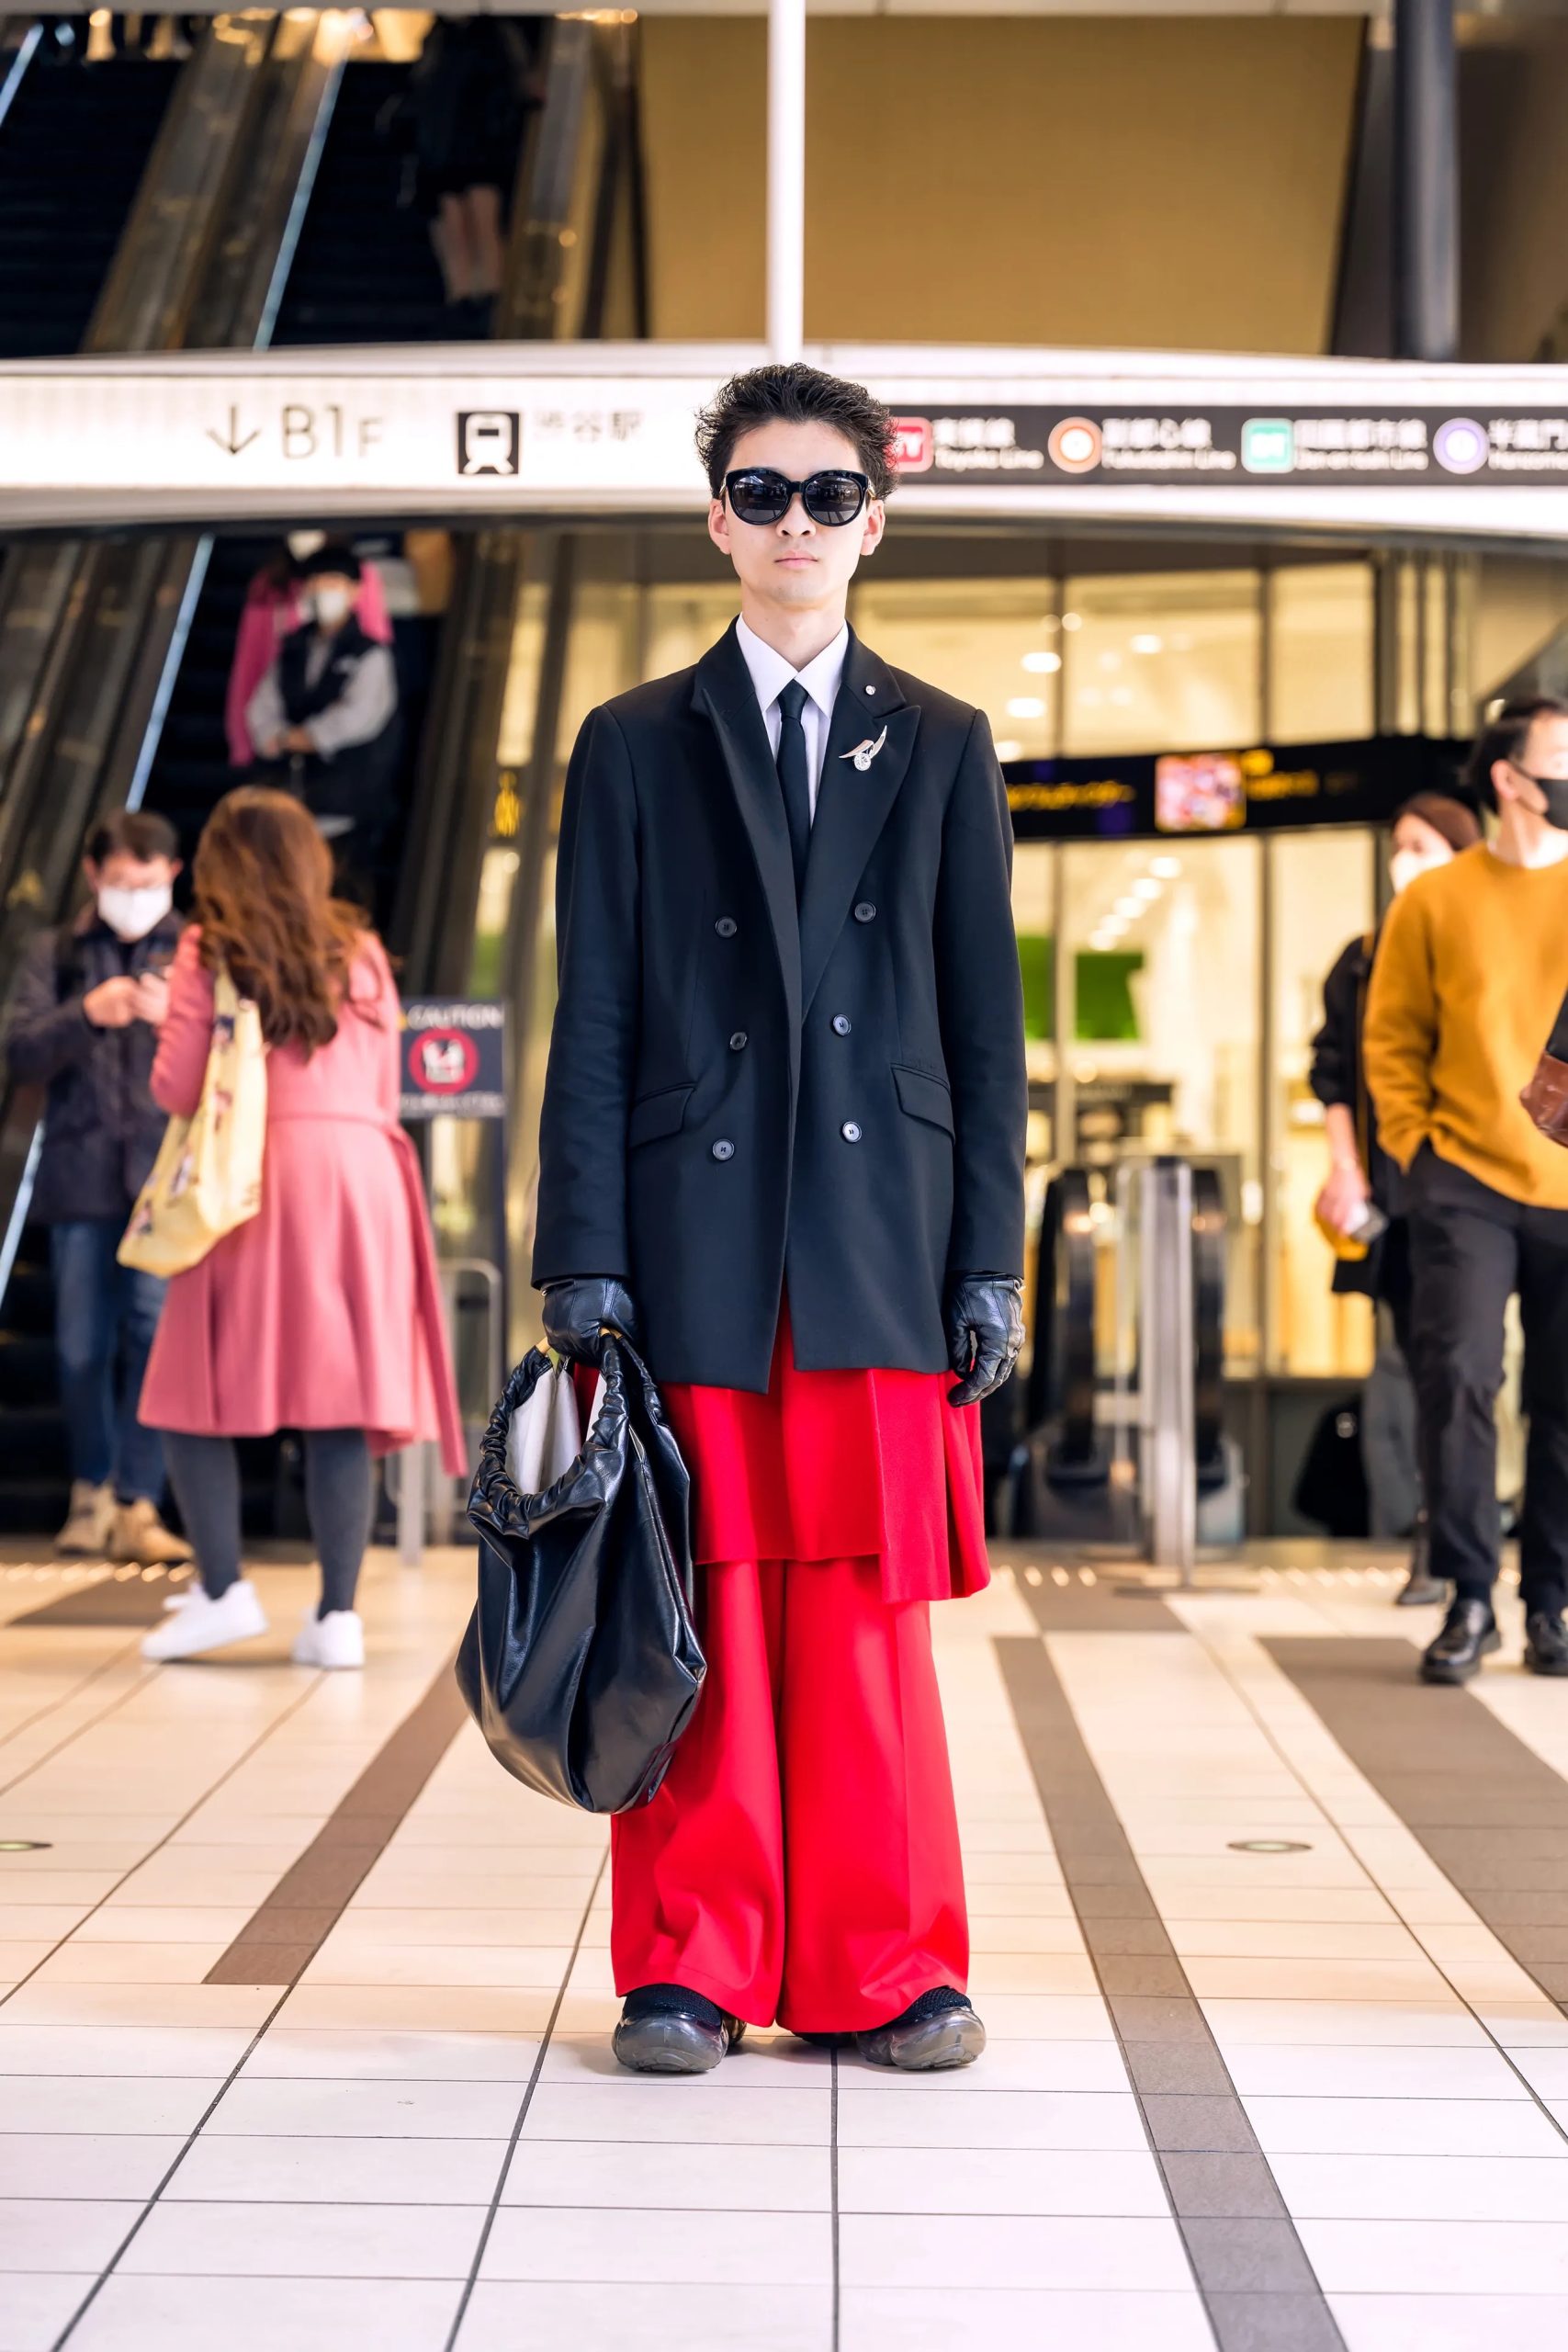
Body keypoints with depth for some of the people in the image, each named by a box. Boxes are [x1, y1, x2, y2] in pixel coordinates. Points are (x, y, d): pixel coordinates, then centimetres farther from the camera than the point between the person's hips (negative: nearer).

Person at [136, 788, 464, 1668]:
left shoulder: (209, 952, 2)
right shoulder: (362, 954, 12)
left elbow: (175, 1089, -1)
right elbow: (386, 1098, 14)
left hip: (252, 1176, -3)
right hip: (362, 1177, 3)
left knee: (195, 1393, 8)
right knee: (341, 1406, 2)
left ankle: (224, 1588, -1)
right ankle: (338, 1613, 0)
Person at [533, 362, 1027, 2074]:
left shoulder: (942, 747, 12)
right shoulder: (634, 747, 10)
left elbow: (986, 1023, 9)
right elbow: (592, 1023, 5)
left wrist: (991, 1262, 2)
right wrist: (584, 1261, -3)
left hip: (880, 1242, 1)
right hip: (694, 1241, 0)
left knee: (869, 1606, 2)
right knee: (700, 1611, 1)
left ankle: (878, 1970, 12)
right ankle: (691, 1967, 12)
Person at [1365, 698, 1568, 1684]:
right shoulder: (1435, 901, 1)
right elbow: (1393, 1039, 7)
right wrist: (1414, 1144, -2)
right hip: (1468, 1185, -1)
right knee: (1459, 1377, -10)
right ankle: (1470, 1600, 0)